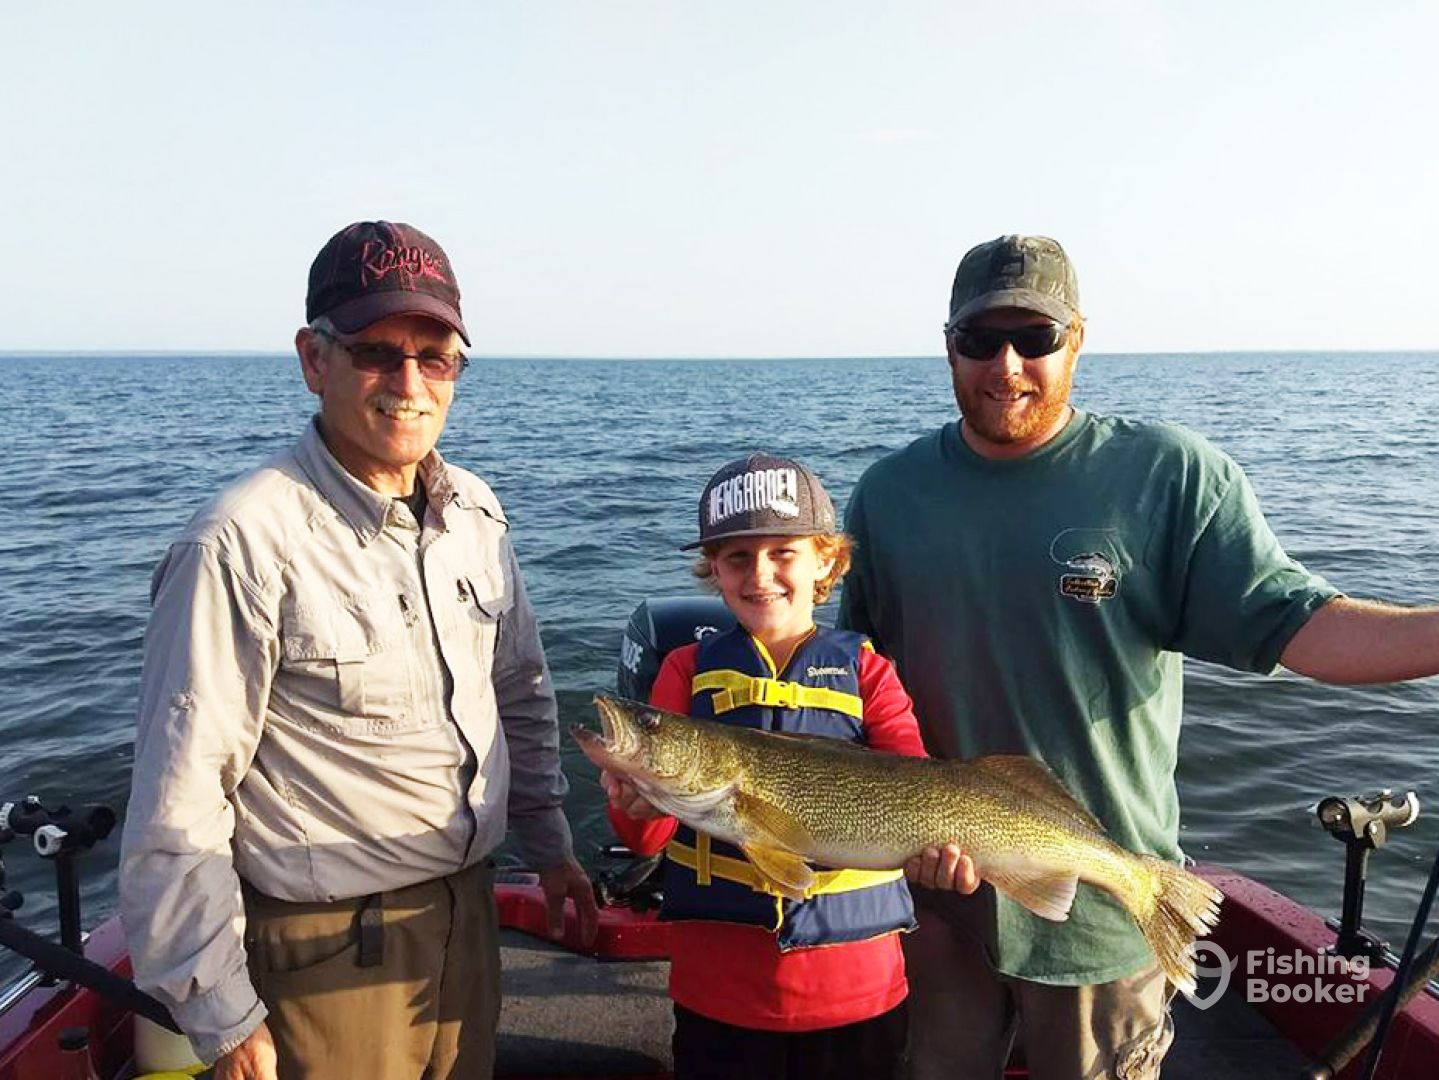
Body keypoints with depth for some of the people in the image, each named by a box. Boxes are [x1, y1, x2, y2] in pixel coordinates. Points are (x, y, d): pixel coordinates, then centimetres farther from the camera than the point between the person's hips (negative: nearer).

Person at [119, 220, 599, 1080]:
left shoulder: (475, 511, 0)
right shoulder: (245, 542, -20)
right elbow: (177, 810, -17)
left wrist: (549, 845, 13)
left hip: (468, 913, 6)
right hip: (325, 951, -6)